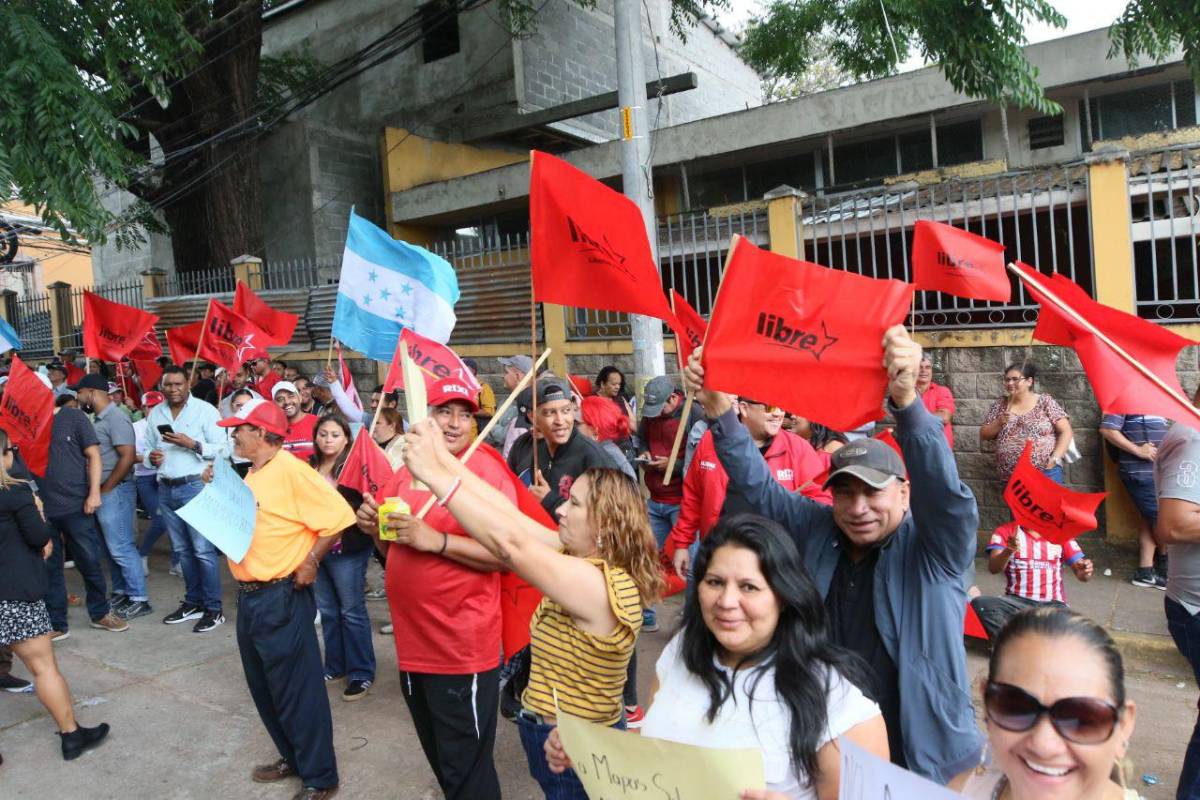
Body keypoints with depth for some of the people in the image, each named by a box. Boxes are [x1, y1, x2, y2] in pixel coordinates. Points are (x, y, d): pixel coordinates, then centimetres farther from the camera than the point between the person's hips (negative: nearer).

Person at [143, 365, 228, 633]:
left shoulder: (205, 410, -6)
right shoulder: (155, 414, 11)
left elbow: (222, 449, -10)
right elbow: (147, 449, 18)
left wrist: (192, 444, -21)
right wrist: (151, 457, -4)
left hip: (195, 486, -6)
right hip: (166, 489, 6)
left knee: (203, 549, -6)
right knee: (182, 550, 14)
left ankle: (214, 609, 2)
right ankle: (193, 603, 25)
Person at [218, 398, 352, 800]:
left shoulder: (291, 471, -18)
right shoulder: (252, 475, 11)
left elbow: (339, 516, -21)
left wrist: (311, 561, -17)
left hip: (281, 598, -10)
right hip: (250, 597, 10)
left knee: (297, 690, 1)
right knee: (264, 687, 20)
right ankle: (292, 757, 38)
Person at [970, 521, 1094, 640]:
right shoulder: (1005, 531, 3)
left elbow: (1080, 572, 3)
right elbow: (993, 568, -12)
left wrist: (1085, 571, -22)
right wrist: (1008, 551, -34)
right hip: (1017, 602, -1)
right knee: (980, 603, -32)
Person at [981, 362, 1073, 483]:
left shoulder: (1045, 402, 0)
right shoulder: (999, 405, 8)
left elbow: (1065, 431, -1)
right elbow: (984, 435, 8)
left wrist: (1055, 458, -12)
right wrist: (999, 423, -9)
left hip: (1046, 473, -3)